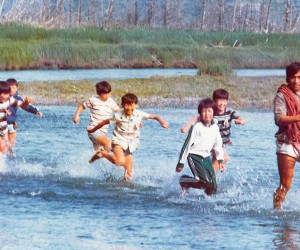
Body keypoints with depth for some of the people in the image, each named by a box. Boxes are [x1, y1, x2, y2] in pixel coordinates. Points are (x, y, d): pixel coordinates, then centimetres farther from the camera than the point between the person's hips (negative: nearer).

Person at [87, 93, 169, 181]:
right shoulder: (119, 116, -11)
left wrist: (162, 122, -20)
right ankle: (102, 153, -7)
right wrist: (93, 130, 10)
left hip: (131, 144, 3)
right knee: (120, 161, -31)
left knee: (129, 174, 1)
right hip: (119, 140, -3)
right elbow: (106, 121, 1)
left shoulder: (139, 114, -6)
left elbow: (155, 116, -1)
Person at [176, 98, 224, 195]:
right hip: (194, 156, -6)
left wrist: (220, 160, 13)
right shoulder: (197, 127, -14)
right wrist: (181, 163, -8)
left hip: (206, 157, 6)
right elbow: (187, 145, -9)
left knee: (213, 187, -2)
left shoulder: (215, 127, 4)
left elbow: (218, 144, 18)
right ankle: (184, 181, 0)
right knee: (206, 182, -21)